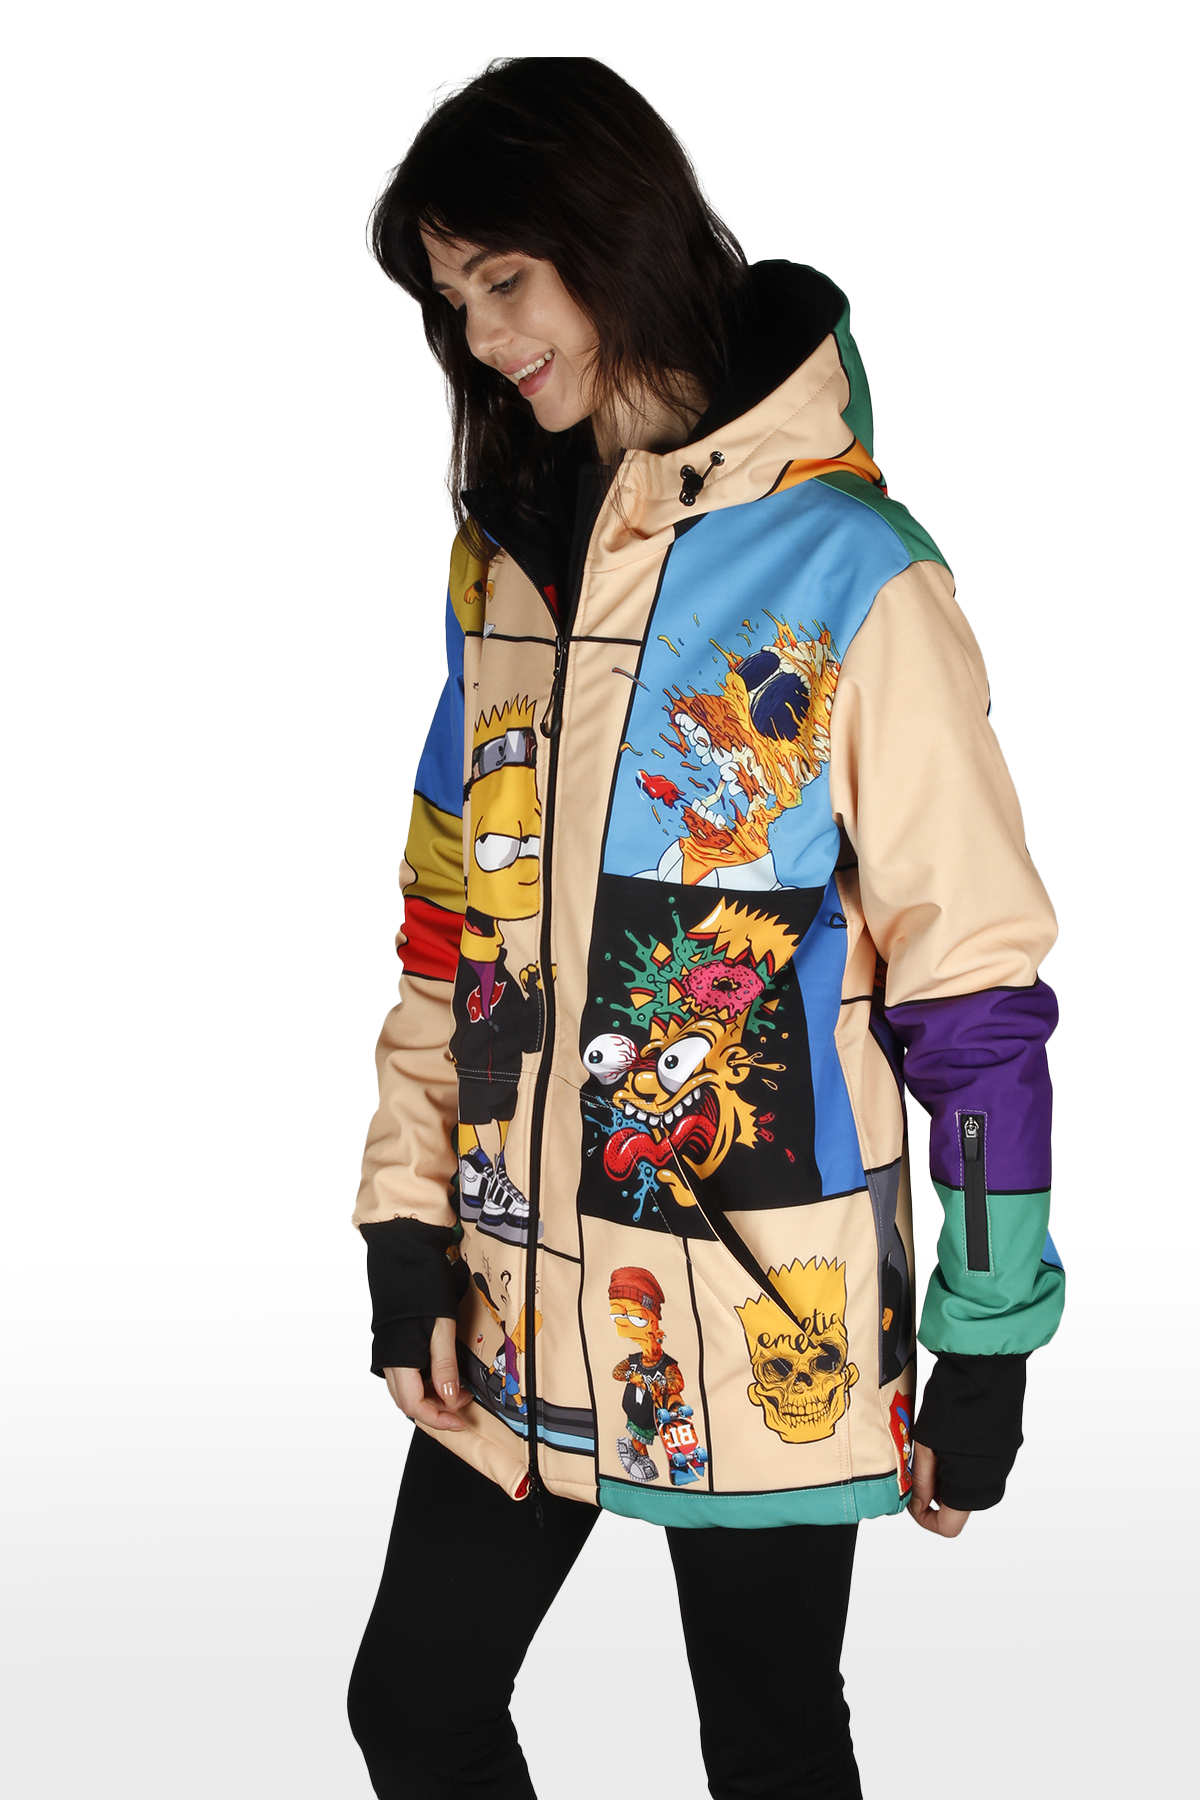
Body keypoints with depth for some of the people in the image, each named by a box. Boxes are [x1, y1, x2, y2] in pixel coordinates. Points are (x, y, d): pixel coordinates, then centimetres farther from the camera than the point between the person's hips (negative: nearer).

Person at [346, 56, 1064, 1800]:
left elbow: (973, 978, -13)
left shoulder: (847, 573, -14)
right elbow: (450, 921, 12)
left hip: (771, 1321, -6)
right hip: (521, 1301, 6)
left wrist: (989, 1331, -11)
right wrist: (407, 1222, 7)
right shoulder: (503, 557, 7)